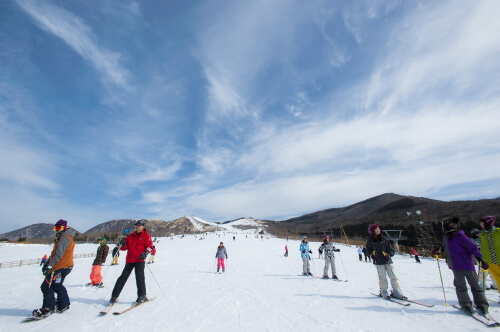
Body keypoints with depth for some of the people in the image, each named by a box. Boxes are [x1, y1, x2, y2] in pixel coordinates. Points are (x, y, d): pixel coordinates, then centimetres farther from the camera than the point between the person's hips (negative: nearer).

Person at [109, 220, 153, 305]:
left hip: (140, 260, -5)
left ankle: (142, 296, 2)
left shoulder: (146, 235, 3)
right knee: (123, 277, 6)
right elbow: (124, 248, 15)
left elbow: (149, 246, -7)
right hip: (129, 260, 5)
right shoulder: (131, 236, 16)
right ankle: (114, 296, 18)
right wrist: (122, 244, -8)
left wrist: (145, 253, -25)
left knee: (139, 277, -9)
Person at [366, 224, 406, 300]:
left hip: (387, 260, 2)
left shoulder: (384, 239, 6)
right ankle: (383, 292, 14)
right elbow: (368, 250, 11)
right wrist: (372, 254, -6)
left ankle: (396, 292, 12)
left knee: (393, 276, 0)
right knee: (382, 277, -1)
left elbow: (391, 250, 8)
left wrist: (388, 254, -11)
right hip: (378, 262, -2)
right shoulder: (370, 240, 2)